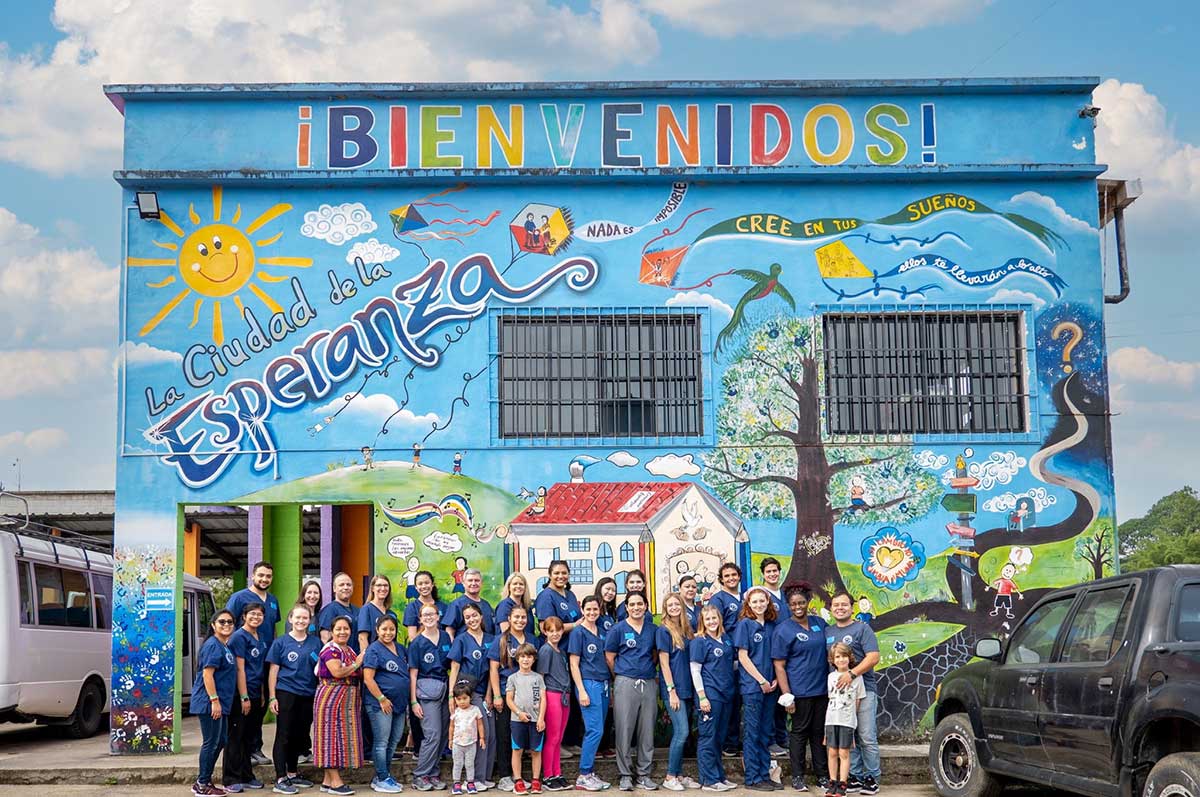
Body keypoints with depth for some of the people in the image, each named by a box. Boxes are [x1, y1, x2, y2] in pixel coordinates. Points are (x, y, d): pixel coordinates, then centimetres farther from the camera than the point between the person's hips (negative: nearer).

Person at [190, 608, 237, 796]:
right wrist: (214, 700, -23)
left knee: (219, 742, 14)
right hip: (209, 703, -10)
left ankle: (204, 781, 23)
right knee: (211, 742, -4)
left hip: (220, 703, 10)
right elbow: (207, 674, -19)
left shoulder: (226, 647, 16)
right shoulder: (213, 645, -13)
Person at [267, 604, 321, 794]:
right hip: (286, 693, -4)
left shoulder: (315, 643, 8)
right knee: (284, 736, -3)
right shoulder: (281, 642, 0)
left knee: (299, 736, 11)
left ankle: (292, 774, 25)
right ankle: (280, 780, -2)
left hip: (308, 695, 4)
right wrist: (272, 697, -7)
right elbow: (273, 671, -1)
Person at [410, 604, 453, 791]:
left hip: (445, 688, 5)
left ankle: (432, 773, 15)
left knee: (443, 735, 4)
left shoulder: (446, 637, 8)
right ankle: (420, 775, -1)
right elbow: (413, 673, -4)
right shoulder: (417, 643, -3)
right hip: (426, 689, -5)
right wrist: (413, 701, -9)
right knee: (432, 734, -10)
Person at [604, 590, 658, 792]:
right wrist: (622, 677, 5)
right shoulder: (618, 629, 0)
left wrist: (653, 674, 9)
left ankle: (644, 774, 14)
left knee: (647, 731, 6)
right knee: (624, 730, -2)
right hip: (625, 683, -3)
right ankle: (625, 775, 6)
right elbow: (609, 658, 3)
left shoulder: (653, 629, 10)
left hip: (649, 684, 3)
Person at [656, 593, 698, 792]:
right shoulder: (663, 631, -6)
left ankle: (679, 775, 15)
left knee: (680, 734, 9)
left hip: (687, 688, 6)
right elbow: (664, 663, -10)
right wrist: (671, 690, -15)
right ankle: (670, 777, -2)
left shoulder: (687, 630, 13)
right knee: (682, 732, -10)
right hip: (673, 689, -6)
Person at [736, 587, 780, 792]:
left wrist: (775, 680, 0)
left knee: (766, 733, 10)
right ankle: (753, 779, 3)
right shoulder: (744, 624, -4)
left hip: (770, 687, 6)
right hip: (751, 686, -6)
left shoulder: (772, 626, 11)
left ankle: (765, 775, 17)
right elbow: (743, 656, -9)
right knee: (752, 732, -1)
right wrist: (761, 681, -12)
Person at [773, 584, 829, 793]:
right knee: (800, 732, 3)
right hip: (800, 691, -4)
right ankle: (797, 776, 12)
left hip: (822, 688, 5)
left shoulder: (819, 623, 8)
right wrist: (786, 695, -14)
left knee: (820, 732, 10)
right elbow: (779, 666, -8)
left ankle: (821, 774, 19)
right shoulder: (783, 630, -6)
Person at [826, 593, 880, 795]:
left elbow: (873, 657, -10)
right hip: (838, 692, 5)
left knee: (867, 738, -5)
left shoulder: (862, 629, 0)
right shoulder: (827, 632, 15)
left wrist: (852, 674, -21)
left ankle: (872, 778, 3)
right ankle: (855, 777, 12)